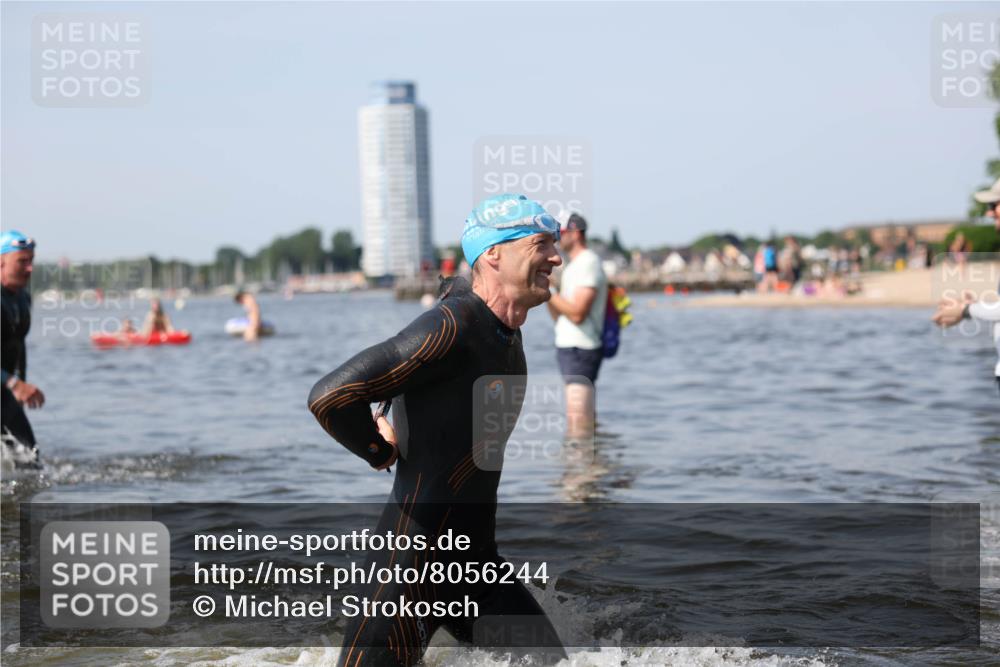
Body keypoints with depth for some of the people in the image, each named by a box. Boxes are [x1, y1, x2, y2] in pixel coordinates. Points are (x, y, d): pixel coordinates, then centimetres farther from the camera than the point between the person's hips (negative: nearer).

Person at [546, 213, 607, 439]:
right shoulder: (574, 265, 19)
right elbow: (559, 316, 18)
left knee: (578, 424, -13)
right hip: (569, 346, 10)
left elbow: (577, 314, -21)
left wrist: (549, 291, -14)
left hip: (580, 350, -10)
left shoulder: (588, 263, -12)